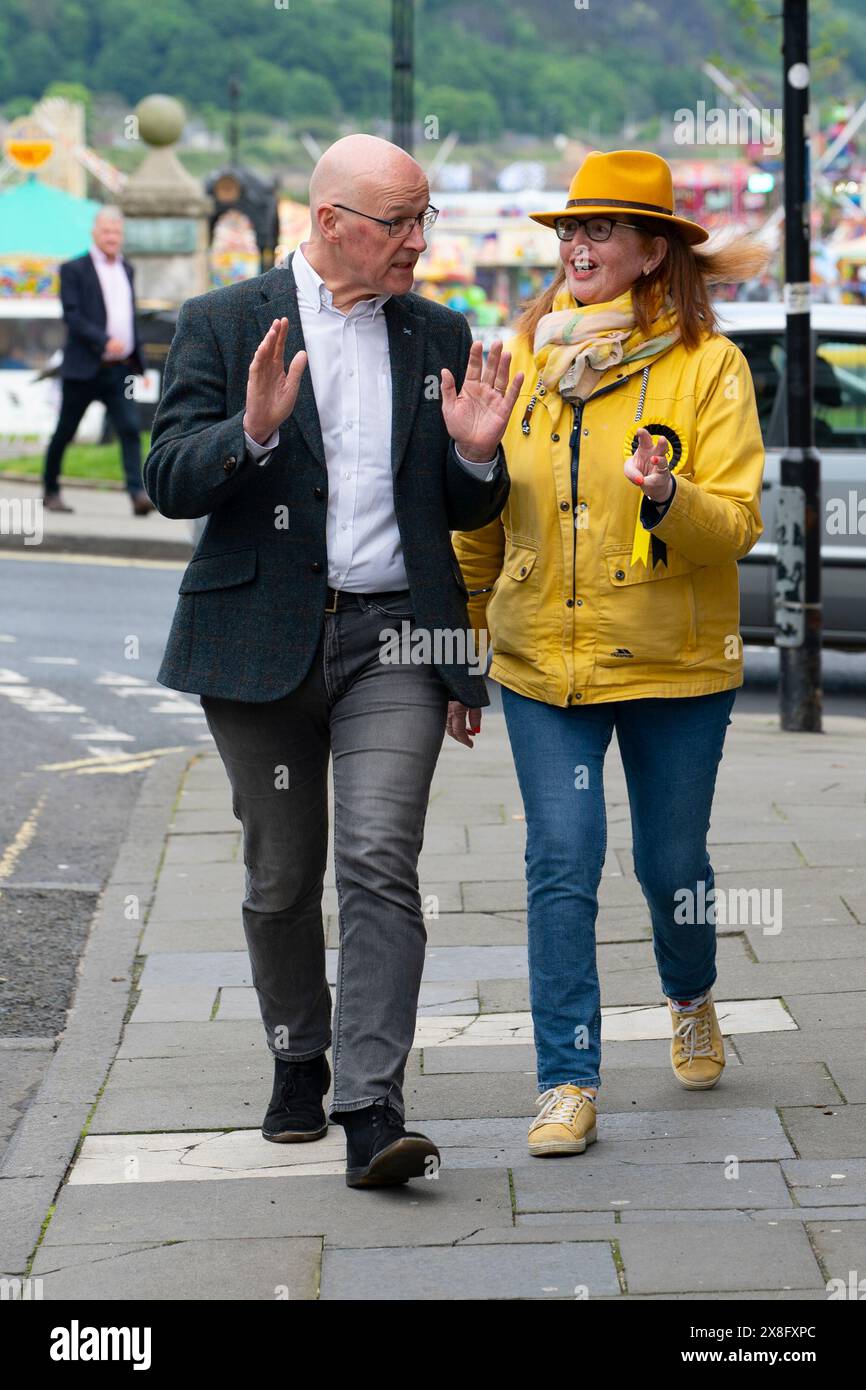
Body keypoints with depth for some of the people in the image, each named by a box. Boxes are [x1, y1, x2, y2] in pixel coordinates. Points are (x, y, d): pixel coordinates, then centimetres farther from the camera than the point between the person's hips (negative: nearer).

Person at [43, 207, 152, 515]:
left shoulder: (126, 270, 15)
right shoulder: (74, 270, -4)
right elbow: (72, 316, -14)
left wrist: (139, 359, 18)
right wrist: (104, 341, -25)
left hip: (120, 371, 4)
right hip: (84, 368, -4)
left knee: (130, 429, -11)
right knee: (65, 432, 7)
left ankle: (138, 495, -19)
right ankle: (50, 491, 22)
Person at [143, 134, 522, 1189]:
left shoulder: (440, 336, 10)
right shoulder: (221, 326, 1)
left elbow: (464, 513, 15)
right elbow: (171, 481, -7)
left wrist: (476, 456, -7)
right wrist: (254, 431, -25)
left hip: (395, 636, 1)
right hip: (262, 637, 0)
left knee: (380, 864, -14)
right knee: (282, 877, 11)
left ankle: (371, 1112, -19)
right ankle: (297, 1063, 32)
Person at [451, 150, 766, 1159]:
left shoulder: (707, 365, -6)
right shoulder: (525, 356, 5)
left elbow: (738, 525, -11)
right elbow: (482, 520, 12)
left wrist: (670, 500, -31)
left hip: (672, 664, -2)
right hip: (542, 663, 2)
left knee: (671, 864, 9)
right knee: (560, 861, -7)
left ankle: (691, 999, 41)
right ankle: (568, 1083, -2)